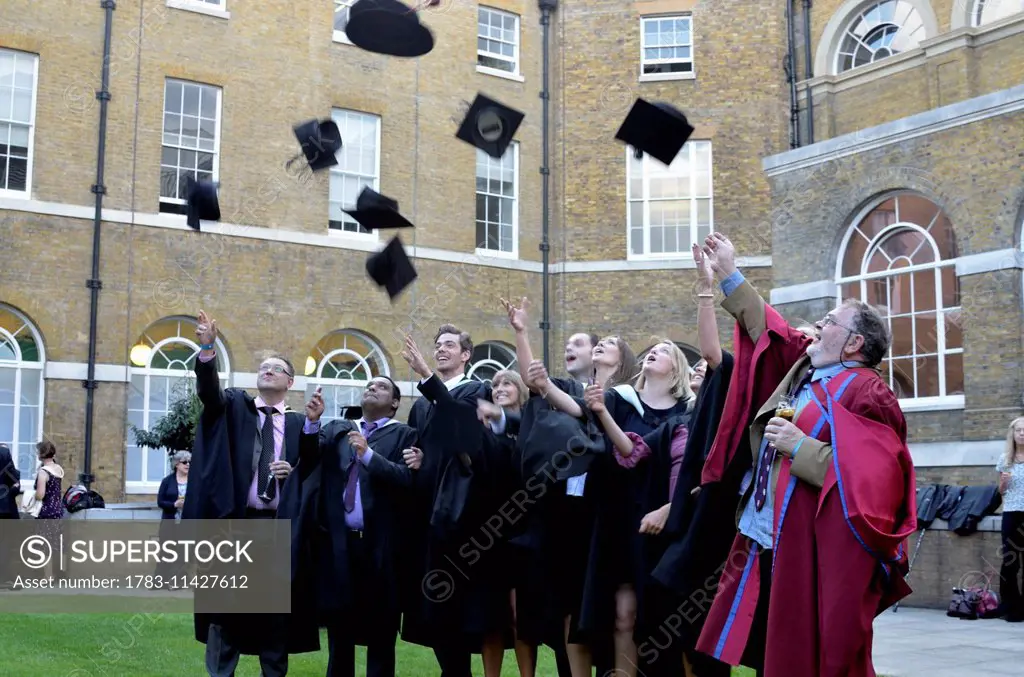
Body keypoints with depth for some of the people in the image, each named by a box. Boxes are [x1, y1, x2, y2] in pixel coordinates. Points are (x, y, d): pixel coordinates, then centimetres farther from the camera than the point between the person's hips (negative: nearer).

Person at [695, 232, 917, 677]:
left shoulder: (866, 395, -12)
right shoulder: (805, 369, 12)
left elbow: (871, 480, -22)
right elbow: (768, 329, 28)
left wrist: (802, 447, -20)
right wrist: (729, 277, 30)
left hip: (817, 553, -9)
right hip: (767, 542, 9)